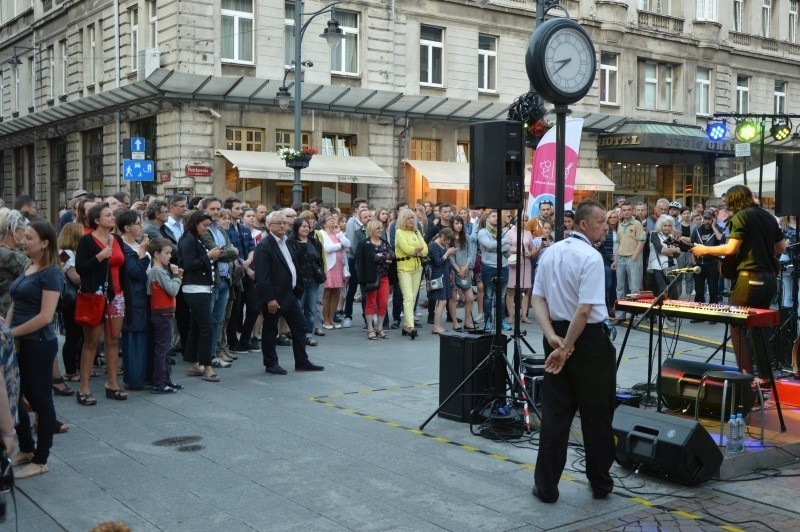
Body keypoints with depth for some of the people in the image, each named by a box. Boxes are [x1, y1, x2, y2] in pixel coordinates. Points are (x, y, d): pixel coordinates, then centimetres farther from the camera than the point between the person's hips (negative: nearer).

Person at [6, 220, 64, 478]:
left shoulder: (50, 273, -13)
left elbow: (45, 316, -20)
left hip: (39, 344, -8)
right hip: (19, 343, 8)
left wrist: (13, 332, -16)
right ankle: (26, 449, 32)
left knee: (40, 400, 3)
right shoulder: (27, 268, 11)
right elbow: (15, 304, 12)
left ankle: (40, 461, 15)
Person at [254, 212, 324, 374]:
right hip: (273, 296, -9)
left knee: (299, 325, 10)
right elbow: (261, 276, -21)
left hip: (289, 293, 9)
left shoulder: (285, 242, 12)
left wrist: (297, 289, 12)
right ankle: (271, 364, 17)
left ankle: (302, 362, 18)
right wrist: (269, 299, -24)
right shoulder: (264, 246, -16)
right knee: (270, 330, 5)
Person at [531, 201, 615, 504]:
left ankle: (546, 487, 13)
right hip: (588, 339, -6)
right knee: (596, 415, 9)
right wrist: (566, 348, -19)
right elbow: (584, 311, -23)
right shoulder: (591, 257, -16)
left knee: (554, 413, 9)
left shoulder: (550, 252, 7)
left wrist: (553, 338, -7)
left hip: (556, 335, 6)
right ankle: (600, 484, 22)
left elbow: (538, 300, 3)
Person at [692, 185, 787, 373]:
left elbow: (731, 248, -16)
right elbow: (781, 247, 19)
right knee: (759, 328, 14)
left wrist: (704, 250, -4)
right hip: (770, 279, 7)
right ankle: (765, 376, 15)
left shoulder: (741, 216, -7)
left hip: (750, 278, -7)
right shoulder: (768, 216, 15)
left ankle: (746, 375, -5)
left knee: (738, 327, 0)